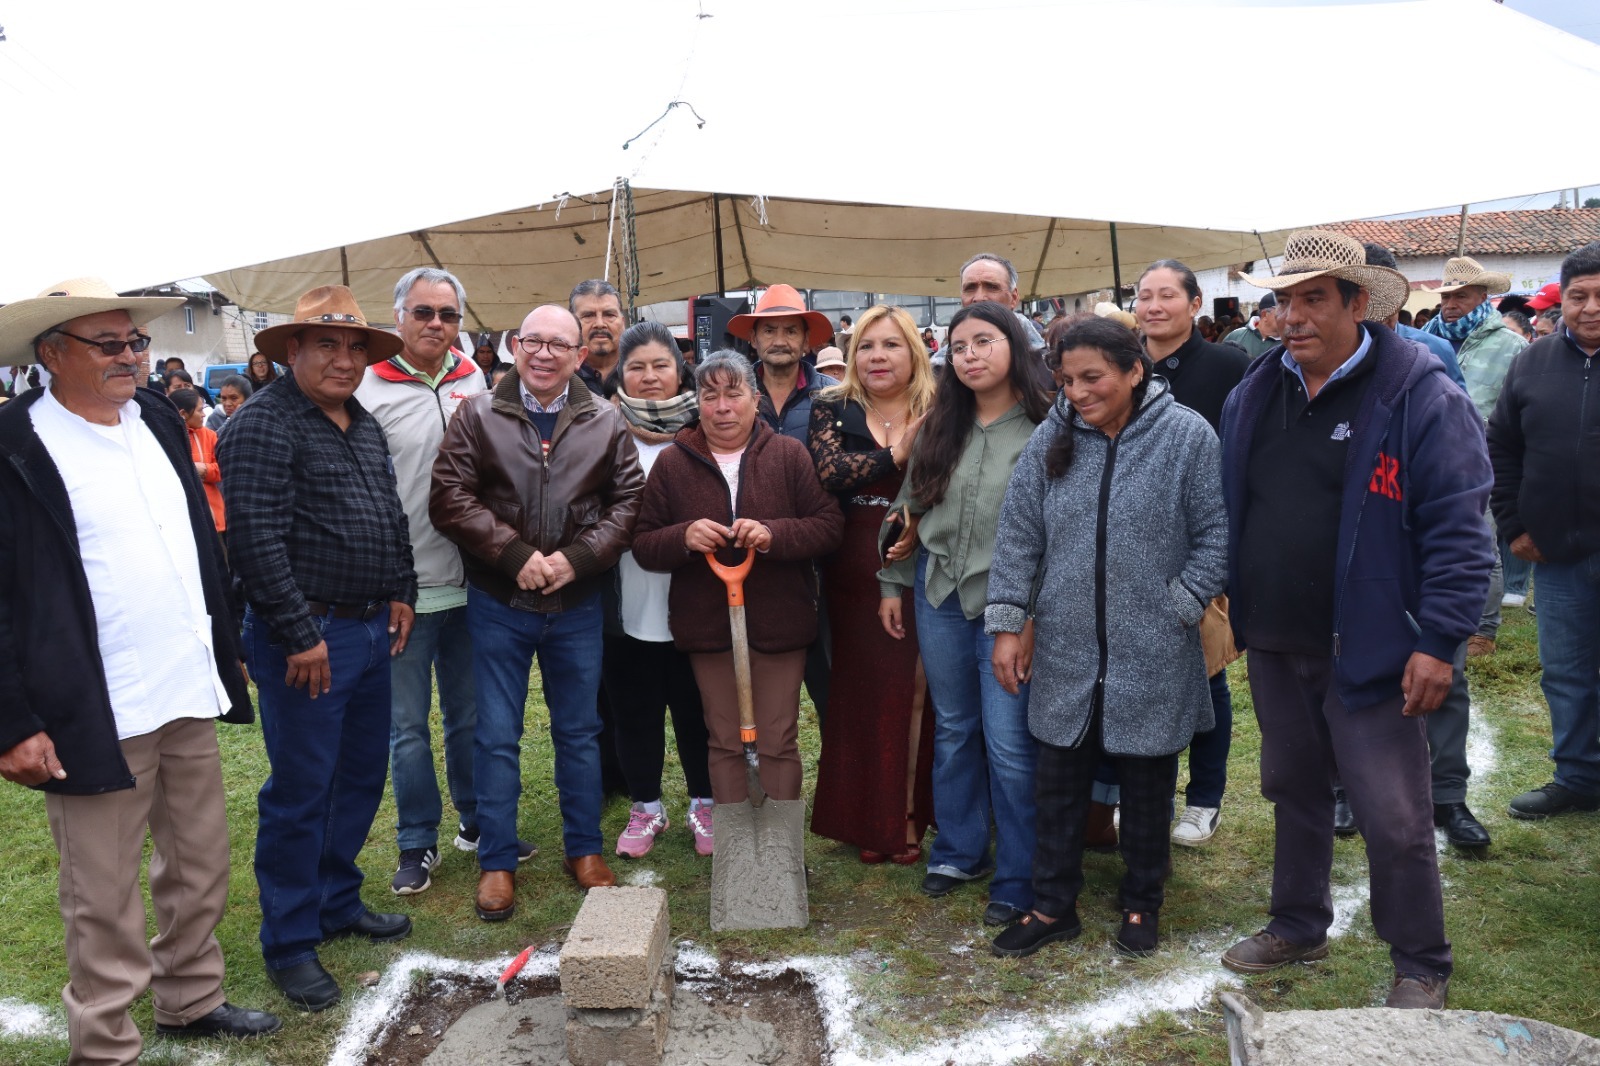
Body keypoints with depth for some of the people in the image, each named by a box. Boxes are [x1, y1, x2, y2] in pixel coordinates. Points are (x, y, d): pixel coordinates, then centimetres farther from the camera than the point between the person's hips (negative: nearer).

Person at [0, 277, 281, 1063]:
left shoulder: (159, 421, 9)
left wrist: (225, 650, 17)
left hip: (188, 698, 7)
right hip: (97, 714, -7)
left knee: (202, 866, 19)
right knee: (104, 901, 6)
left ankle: (192, 1002, 38)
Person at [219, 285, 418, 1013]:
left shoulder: (365, 426, 13)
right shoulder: (265, 425, -14)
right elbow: (256, 541, -20)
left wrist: (400, 594, 13)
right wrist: (300, 635, -20)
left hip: (371, 631, 9)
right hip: (307, 639, -8)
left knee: (362, 776, 17)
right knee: (300, 791, 1)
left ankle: (338, 903, 35)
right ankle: (289, 944, 16)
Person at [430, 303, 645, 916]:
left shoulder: (606, 423, 2)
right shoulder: (478, 416, -2)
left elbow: (628, 500, -1)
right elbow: (449, 497, -9)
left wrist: (577, 557, -14)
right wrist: (515, 554, -17)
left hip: (578, 605, 2)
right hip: (498, 605, -1)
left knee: (579, 730, 13)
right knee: (496, 736, 6)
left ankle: (584, 850, 28)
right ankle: (496, 862, 20)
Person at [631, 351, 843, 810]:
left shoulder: (790, 454, -1)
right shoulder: (671, 462, 2)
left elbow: (830, 526, -5)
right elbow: (642, 545, 2)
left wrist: (774, 534, -21)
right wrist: (684, 538, -19)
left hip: (779, 622, -1)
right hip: (708, 625, 1)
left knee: (779, 741, 7)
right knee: (723, 741, 12)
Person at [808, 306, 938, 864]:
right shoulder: (831, 409, 6)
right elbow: (826, 470, -12)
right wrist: (894, 456, -13)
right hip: (854, 581, 1)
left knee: (915, 693, 2)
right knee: (859, 694, 4)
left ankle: (909, 813, 17)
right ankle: (866, 818, 18)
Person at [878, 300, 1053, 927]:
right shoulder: (939, 429, 9)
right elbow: (909, 511, 15)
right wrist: (893, 582, 14)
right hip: (939, 595, 5)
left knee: (1009, 742, -2)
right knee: (953, 728, 16)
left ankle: (1017, 880, 15)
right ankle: (959, 852, 33)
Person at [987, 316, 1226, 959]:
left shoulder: (1188, 436, -8)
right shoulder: (1050, 440, 1)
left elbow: (1215, 535, -4)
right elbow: (1018, 536, 3)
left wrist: (1179, 608, -10)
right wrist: (1007, 624, 0)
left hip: (1153, 659, -2)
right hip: (1065, 656, 3)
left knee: (1147, 789, 14)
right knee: (1059, 785, 13)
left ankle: (1142, 904, 34)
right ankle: (1053, 906, 29)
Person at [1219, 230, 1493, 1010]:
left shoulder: (1418, 395, -12)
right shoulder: (1255, 392, 6)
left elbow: (1457, 528, -14)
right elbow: (1227, 508, 15)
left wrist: (1438, 641, -17)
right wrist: (1222, 602, 11)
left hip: (1367, 652, -6)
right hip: (1273, 646, 6)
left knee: (1394, 820, 2)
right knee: (1294, 792, 21)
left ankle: (1421, 968, 23)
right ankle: (1297, 927, 39)